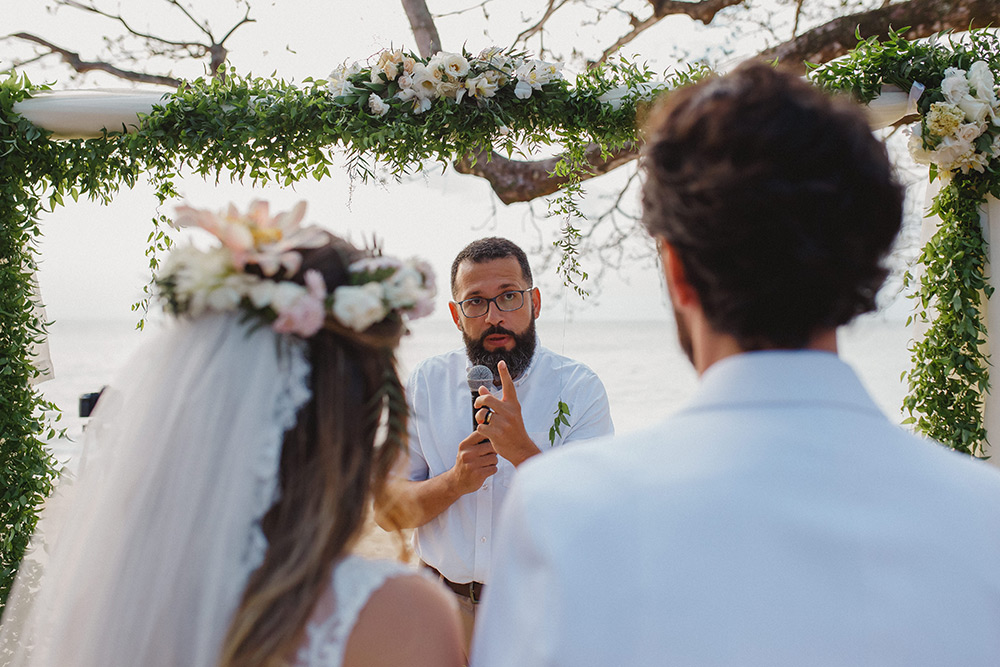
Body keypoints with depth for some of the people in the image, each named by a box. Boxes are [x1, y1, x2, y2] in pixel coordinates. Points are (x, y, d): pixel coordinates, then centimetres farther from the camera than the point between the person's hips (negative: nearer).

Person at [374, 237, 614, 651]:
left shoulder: (578, 387, -7)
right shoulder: (426, 382, 1)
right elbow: (386, 510, -2)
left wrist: (523, 451, -29)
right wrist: (454, 481, -20)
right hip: (443, 605, 2)